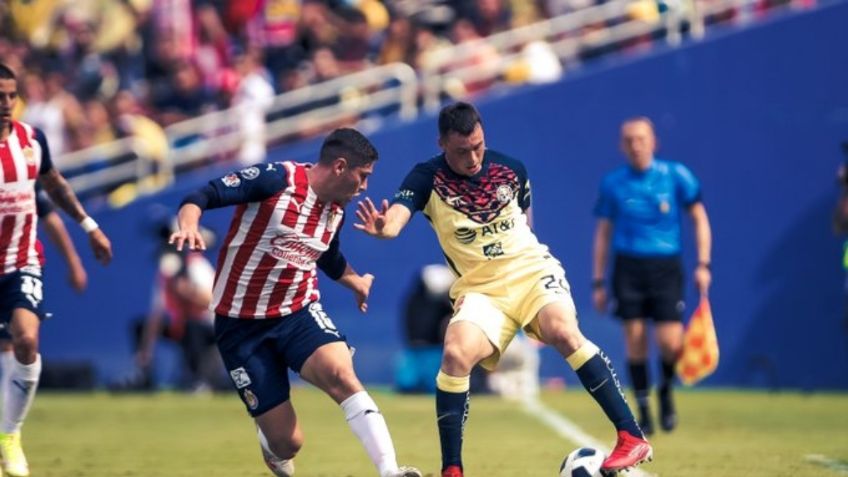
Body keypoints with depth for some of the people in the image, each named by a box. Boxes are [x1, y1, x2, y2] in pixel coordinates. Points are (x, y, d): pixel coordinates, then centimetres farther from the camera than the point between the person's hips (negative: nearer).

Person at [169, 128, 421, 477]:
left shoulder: (336, 208, 7)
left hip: (299, 312, 5)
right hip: (242, 321, -5)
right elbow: (203, 196, -22)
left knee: (340, 374, -29)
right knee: (287, 443, -3)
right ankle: (275, 449, 36)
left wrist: (357, 282, 45)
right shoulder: (276, 180, -15)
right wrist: (188, 225, -42)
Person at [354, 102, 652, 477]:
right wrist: (383, 227, -50)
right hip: (479, 288, 0)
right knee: (456, 354, -26)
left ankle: (631, 436, -26)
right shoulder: (428, 178, -9)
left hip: (531, 269, 0)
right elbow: (397, 214, -29)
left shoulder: (511, 170, -1)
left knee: (562, 331, -28)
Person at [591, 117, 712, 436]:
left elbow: (699, 218, 7)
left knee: (671, 343, -11)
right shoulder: (613, 183, 4)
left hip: (666, 267, -1)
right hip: (628, 268, 1)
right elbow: (603, 233, 11)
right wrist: (598, 282, 8)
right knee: (635, 342, -4)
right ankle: (643, 411, 10)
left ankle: (665, 392, 19)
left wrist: (703, 264, -2)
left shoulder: (675, 175, 0)